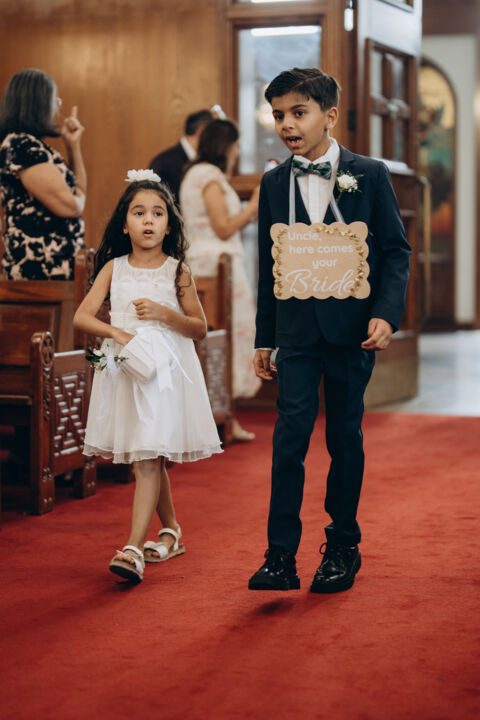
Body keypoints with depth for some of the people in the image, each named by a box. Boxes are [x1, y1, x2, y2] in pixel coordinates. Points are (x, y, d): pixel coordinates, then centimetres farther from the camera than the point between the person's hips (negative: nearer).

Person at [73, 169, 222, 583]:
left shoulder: (177, 271, 0)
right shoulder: (114, 268, 5)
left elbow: (200, 328, 1)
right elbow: (82, 316, -1)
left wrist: (165, 313, -15)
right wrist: (116, 332, -18)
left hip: (166, 370, -3)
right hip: (124, 368, 3)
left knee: (149, 458, -11)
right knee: (147, 461, 13)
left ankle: (135, 548, -17)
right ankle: (171, 533, 30)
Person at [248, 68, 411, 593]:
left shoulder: (369, 175, 0)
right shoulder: (274, 184, 8)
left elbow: (396, 250, 2)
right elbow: (268, 266, 13)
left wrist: (386, 313, -11)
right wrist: (264, 339, 12)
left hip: (352, 327, -1)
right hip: (297, 330, 2)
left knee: (345, 437, 6)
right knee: (290, 435, -7)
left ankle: (343, 547, 19)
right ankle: (281, 554, -4)